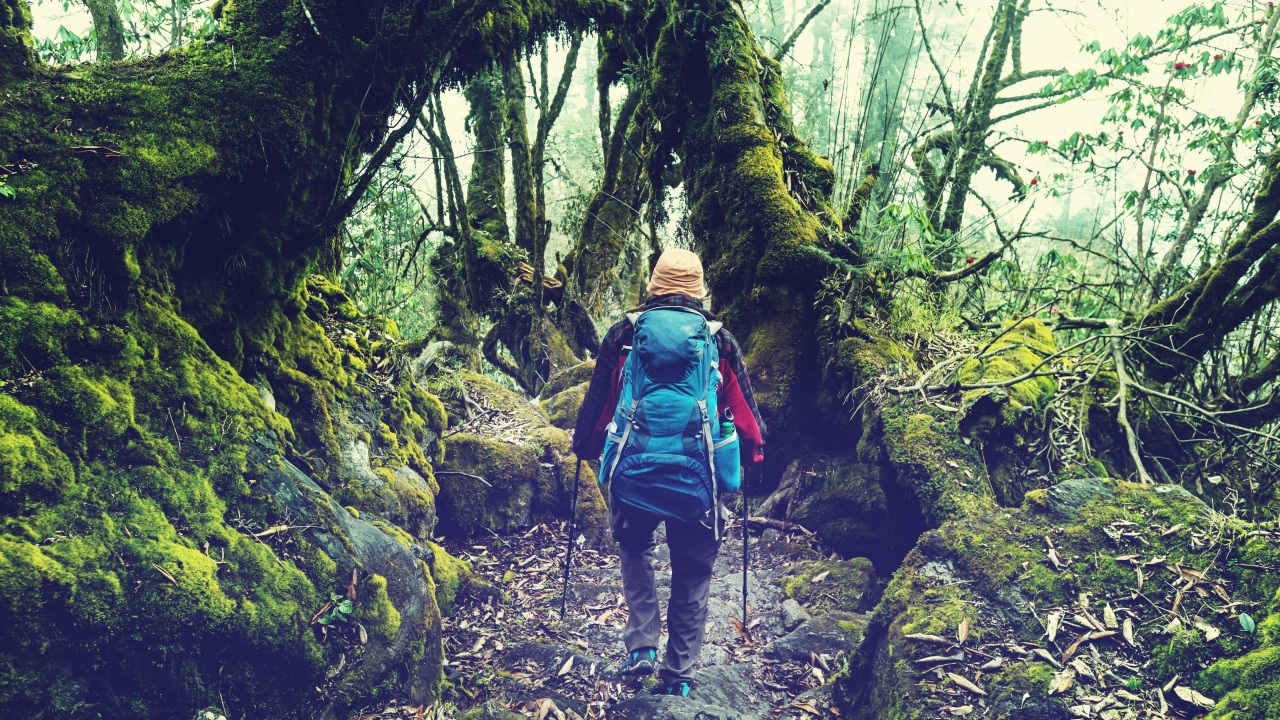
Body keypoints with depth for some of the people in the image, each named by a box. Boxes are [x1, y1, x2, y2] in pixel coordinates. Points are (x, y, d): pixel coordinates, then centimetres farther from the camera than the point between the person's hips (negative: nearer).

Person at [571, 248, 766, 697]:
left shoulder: (624, 334, 4)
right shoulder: (719, 340, 4)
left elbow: (597, 402, 10)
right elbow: (745, 409, 10)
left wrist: (584, 447, 25)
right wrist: (754, 451, 26)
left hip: (633, 473, 1)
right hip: (697, 478, 0)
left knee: (635, 550, 27)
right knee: (692, 577, 16)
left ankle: (642, 646, 16)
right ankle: (679, 674, 20)